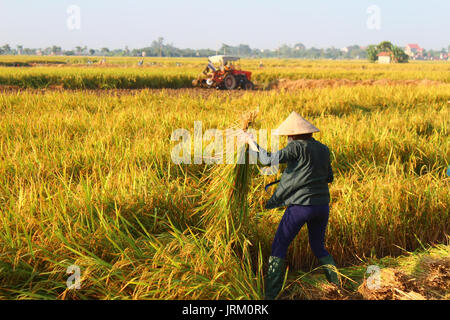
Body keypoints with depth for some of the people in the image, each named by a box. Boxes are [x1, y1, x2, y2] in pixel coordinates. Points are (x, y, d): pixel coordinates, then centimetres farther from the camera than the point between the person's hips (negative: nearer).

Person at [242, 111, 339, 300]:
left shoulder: (297, 147, -11)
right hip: (323, 205, 6)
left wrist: (251, 142, -8)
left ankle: (270, 294, 2)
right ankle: (339, 286, 19)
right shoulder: (323, 149, 10)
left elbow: (271, 159, -19)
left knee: (279, 247, 3)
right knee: (319, 248, 24)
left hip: (301, 205, -6)